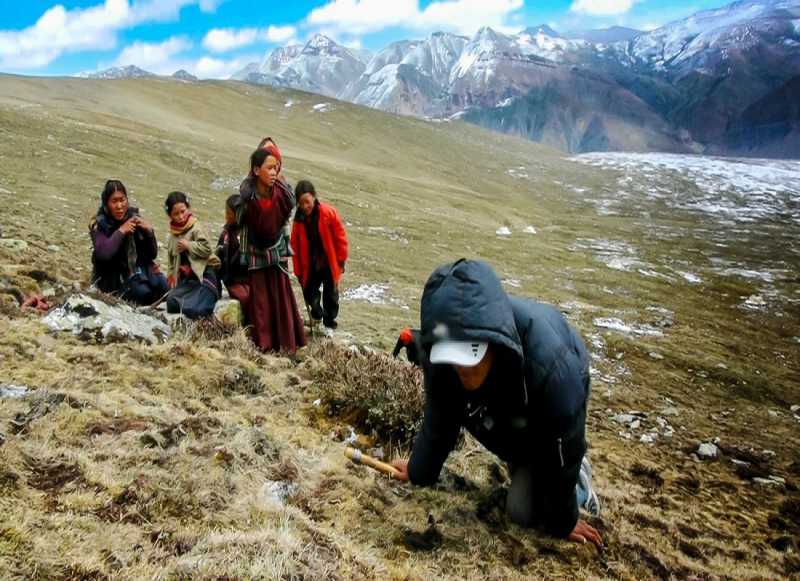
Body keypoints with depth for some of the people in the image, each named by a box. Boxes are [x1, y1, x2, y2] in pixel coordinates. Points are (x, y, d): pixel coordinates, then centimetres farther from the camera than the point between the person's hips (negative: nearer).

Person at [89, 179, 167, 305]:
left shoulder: (134, 218, 2)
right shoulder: (99, 224, -7)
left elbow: (152, 254, 1)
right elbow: (103, 253, -27)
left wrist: (149, 232, -15)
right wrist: (121, 231, -24)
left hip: (138, 270, 4)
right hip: (114, 277, -4)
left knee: (162, 284, -23)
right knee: (142, 291, -29)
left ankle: (148, 306, 3)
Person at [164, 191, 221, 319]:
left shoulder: (195, 228, -7)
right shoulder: (173, 234, 14)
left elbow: (206, 248, -16)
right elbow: (172, 257, 23)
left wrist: (188, 245, -18)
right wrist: (172, 273, 13)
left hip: (204, 273, -7)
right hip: (187, 276, 7)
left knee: (192, 310, -22)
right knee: (172, 303, -9)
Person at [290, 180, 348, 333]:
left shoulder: (329, 213, -14)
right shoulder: (299, 220, -5)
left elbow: (341, 238, -8)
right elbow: (295, 246, 0)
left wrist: (341, 261, -6)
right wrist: (298, 271, 0)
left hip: (329, 264, -2)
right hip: (311, 265, 3)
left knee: (331, 294, 7)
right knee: (309, 292, 8)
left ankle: (330, 320, 28)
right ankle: (317, 313, 38)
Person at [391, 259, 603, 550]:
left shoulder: (551, 367, -47)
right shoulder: (440, 352, -34)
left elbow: (563, 450, -29)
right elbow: (439, 419, -12)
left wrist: (562, 522, -13)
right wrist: (420, 470, 4)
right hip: (501, 406, 6)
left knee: (523, 510, -8)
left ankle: (576, 481, 18)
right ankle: (522, 464, 13)